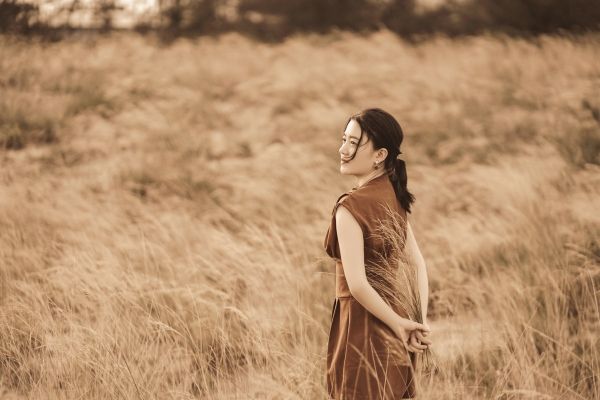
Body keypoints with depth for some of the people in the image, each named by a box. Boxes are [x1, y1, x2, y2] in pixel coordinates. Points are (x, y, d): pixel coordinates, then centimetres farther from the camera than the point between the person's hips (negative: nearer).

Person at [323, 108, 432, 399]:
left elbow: (357, 284, -22)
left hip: (364, 326, -8)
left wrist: (399, 324, -12)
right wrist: (419, 321, 4)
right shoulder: (393, 197, 6)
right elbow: (418, 265, 9)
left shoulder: (351, 207, -18)